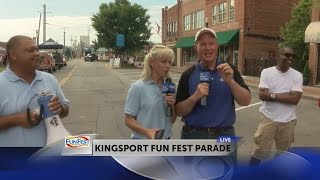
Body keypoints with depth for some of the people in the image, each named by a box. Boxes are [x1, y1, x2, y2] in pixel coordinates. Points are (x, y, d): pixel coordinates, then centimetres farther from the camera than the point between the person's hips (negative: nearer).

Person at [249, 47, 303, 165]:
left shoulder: (297, 75, -3)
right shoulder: (266, 72, -5)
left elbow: (295, 99, -14)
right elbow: (262, 95, -15)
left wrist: (272, 95, -16)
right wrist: (286, 95, -14)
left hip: (288, 121, 2)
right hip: (268, 118, -2)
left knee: (283, 153, 18)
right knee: (259, 151, 3)